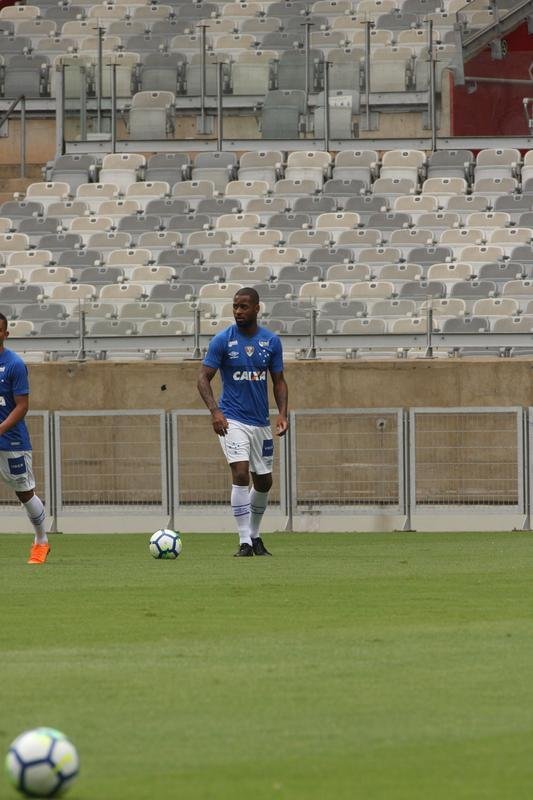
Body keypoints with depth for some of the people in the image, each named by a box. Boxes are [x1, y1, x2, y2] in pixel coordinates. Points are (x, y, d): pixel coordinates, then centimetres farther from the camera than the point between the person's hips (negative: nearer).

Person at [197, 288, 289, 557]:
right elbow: (203, 377, -6)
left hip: (261, 421, 4)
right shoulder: (222, 340, -7)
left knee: (264, 481, 11)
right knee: (241, 473, -20)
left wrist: (282, 413, -6)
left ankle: (254, 535, 31)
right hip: (232, 420, -4)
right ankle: (245, 542, -18)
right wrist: (214, 410, -21)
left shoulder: (271, 341, 2)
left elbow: (279, 381, 9)